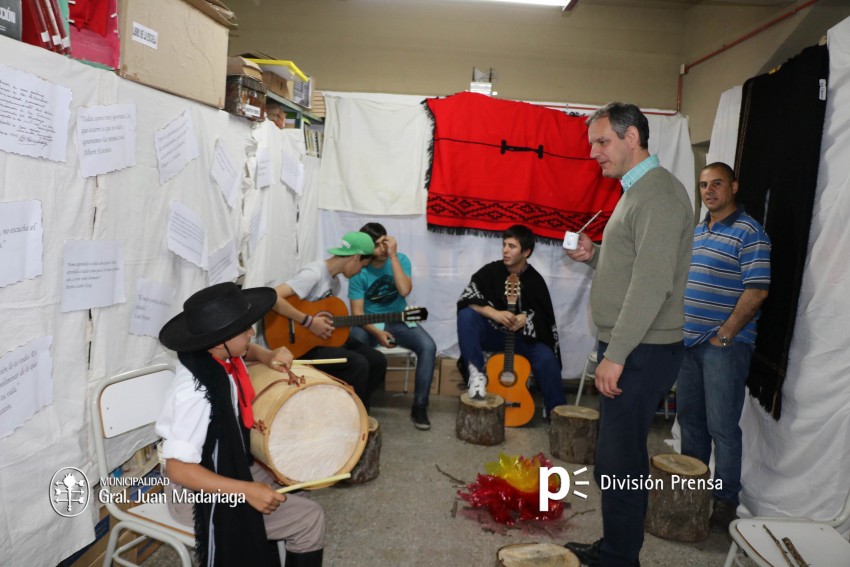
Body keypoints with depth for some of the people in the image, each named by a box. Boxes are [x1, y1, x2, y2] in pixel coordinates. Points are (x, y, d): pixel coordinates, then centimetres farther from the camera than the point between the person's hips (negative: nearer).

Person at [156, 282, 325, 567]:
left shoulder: (219, 356, -9)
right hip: (200, 493, -9)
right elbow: (178, 468, -31)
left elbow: (245, 351, 15)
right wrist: (248, 491, -31)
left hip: (230, 467, 9)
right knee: (309, 519, -9)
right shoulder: (196, 393, -33)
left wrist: (266, 356, -7)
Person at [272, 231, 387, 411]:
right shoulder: (314, 274, -22)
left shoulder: (335, 281, 9)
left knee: (377, 361, -2)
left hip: (326, 336, 9)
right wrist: (309, 322, -29)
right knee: (358, 364, -25)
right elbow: (272, 297, -33)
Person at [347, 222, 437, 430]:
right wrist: (377, 332, -29)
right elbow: (357, 312, -12)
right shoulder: (359, 271, -10)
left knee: (428, 346, -26)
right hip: (369, 323, -1)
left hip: (398, 321, 2)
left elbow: (404, 290, -24)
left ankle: (419, 406, -15)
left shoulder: (400, 259, -6)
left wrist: (393, 256, -24)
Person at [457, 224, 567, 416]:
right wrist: (494, 313, -29)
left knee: (546, 358, -27)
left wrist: (525, 319, -27)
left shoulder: (534, 281, -6)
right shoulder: (491, 271, -7)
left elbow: (545, 318, -5)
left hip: (522, 337, 0)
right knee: (466, 315, -28)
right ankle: (477, 374, -28)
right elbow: (466, 299, -14)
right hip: (492, 333, 1)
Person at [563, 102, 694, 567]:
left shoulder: (659, 194, -15)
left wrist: (616, 355, -22)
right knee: (623, 458, 17)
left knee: (619, 463, -3)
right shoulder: (636, 192, 18)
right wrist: (594, 255, 6)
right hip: (626, 348, 10)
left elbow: (653, 283, -23)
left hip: (641, 352, -10)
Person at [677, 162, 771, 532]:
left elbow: (756, 291, -15)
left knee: (722, 426, -2)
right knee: (690, 418, 15)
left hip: (725, 345, -7)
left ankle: (726, 500, 11)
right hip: (688, 342, 7)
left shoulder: (749, 233, -9)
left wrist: (724, 335, -16)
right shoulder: (695, 232, 15)